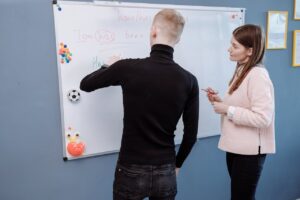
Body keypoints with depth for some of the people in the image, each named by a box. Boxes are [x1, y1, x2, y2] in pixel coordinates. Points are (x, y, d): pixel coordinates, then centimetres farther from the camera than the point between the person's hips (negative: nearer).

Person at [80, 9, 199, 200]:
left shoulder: (128, 68, -14)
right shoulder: (189, 80, -7)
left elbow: (85, 84, 3)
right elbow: (191, 133, 0)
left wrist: (110, 68, 22)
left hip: (131, 171, -1)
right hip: (166, 172, 2)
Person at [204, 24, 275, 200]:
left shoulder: (258, 75, -20)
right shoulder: (241, 71, 8)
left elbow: (263, 118, -25)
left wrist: (227, 110, -21)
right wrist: (220, 101, 1)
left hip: (250, 150, -9)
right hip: (236, 147, 9)